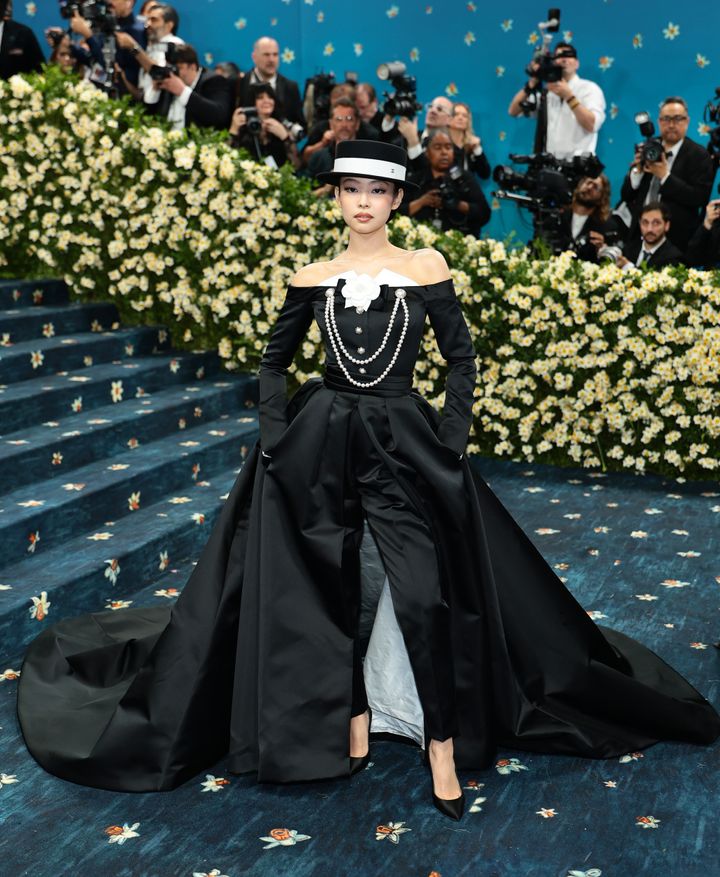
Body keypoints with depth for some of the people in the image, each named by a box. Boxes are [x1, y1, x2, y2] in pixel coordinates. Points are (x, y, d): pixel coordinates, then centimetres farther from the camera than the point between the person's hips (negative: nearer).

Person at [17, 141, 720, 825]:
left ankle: (443, 739, 6)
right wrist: (278, 436, 2)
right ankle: (352, 712, 27)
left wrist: (450, 442, -4)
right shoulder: (312, 279, 5)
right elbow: (275, 361, 14)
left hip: (403, 441, -2)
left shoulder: (425, 268, 0)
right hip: (320, 439, 2)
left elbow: (461, 359, 4)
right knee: (329, 587, 8)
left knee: (424, 594, -9)